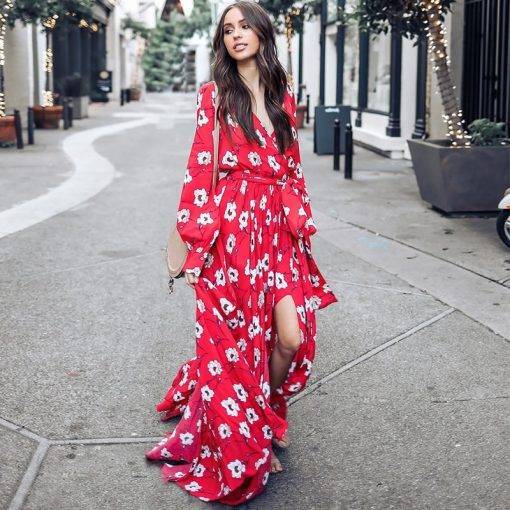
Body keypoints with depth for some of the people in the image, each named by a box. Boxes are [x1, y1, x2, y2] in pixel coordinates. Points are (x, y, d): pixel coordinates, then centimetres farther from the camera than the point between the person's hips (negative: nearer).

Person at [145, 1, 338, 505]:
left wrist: (301, 224, 11)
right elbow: (200, 168, -3)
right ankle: (242, 447, 22)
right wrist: (195, 243, -7)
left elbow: (292, 166, 16)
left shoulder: (283, 94, 13)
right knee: (236, 341, 2)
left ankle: (268, 417, 27)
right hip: (232, 225, -4)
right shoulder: (215, 93, 1)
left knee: (292, 338, -3)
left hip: (277, 226, 4)